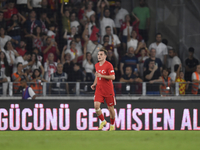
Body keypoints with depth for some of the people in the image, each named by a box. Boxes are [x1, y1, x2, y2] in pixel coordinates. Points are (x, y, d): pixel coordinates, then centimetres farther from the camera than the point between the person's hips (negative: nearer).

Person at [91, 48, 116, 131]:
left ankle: (112, 125, 22)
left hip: (108, 90, -5)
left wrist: (101, 76, -23)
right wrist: (94, 84, 9)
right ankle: (103, 121, 6)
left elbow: (113, 77, -16)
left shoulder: (109, 65, -10)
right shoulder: (97, 65, 10)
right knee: (96, 105, -14)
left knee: (110, 108, 3)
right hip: (99, 89, 5)